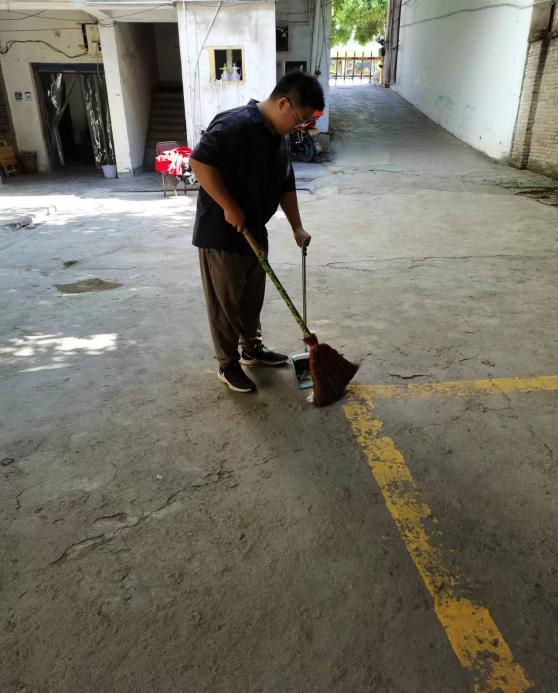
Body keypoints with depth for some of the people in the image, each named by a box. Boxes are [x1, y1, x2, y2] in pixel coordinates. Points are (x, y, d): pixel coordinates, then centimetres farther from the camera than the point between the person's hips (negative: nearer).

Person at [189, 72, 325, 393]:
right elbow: (200, 162, -26)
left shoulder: (279, 137, 9)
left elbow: (286, 185, 17)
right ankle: (228, 364, 18)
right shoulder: (235, 125, -20)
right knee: (226, 302, 3)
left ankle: (252, 348, 37)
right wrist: (229, 207, -23)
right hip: (221, 233, -9)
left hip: (255, 231, 9)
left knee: (253, 297, 19)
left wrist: (297, 227, 13)